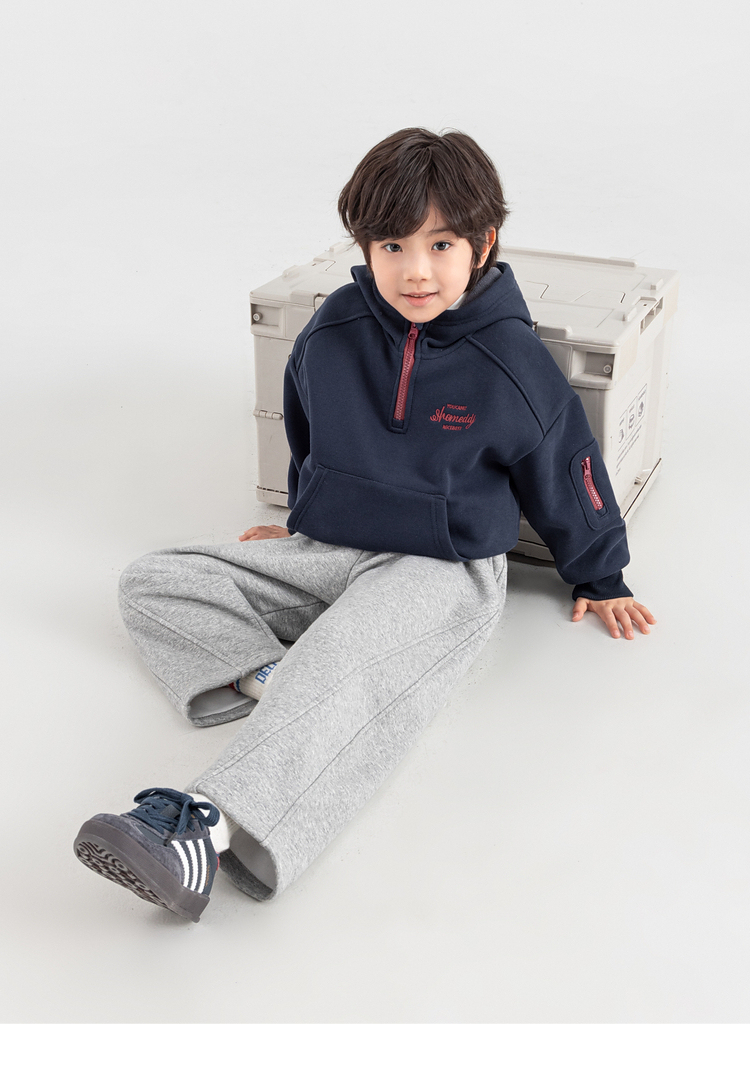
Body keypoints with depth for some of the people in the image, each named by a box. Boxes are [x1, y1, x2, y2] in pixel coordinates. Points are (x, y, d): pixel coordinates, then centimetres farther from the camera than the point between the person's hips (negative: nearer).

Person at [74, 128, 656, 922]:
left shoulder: (511, 360, -8)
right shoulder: (333, 333, 2)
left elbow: (564, 471, 6)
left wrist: (599, 578, 16)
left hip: (442, 569, -6)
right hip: (324, 552, 6)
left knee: (343, 662, -39)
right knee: (153, 582, -4)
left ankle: (207, 829, -57)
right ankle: (267, 673, -29)